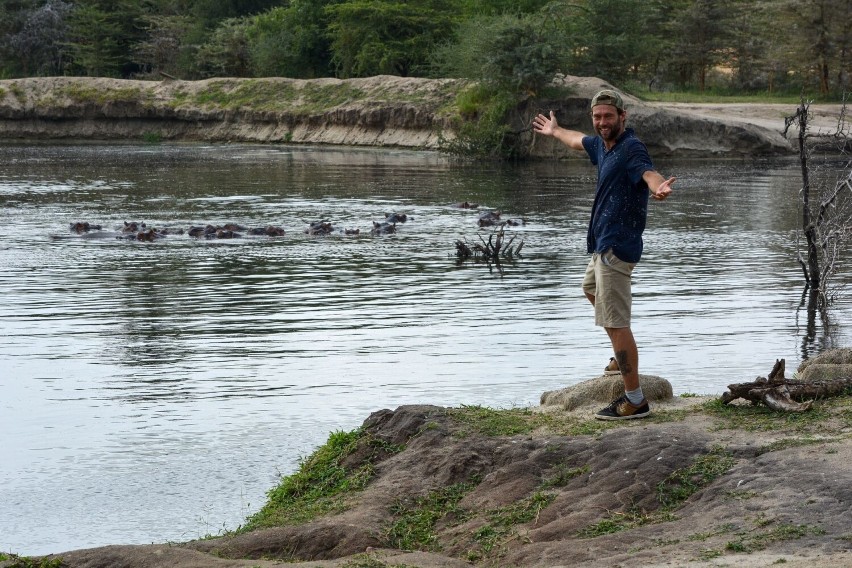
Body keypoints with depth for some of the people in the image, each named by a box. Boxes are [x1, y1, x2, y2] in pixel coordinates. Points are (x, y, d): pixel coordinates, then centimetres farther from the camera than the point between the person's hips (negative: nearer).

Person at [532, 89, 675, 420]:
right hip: (603, 244, 11)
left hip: (616, 247, -11)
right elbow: (578, 141, 34)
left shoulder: (631, 148, -19)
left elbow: (648, 172, -40)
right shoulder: (602, 144, 10)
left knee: (615, 324, -14)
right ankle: (624, 357, 52)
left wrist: (659, 187, -64)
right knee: (591, 289, 36)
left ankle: (635, 401, -13)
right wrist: (554, 131, 53)